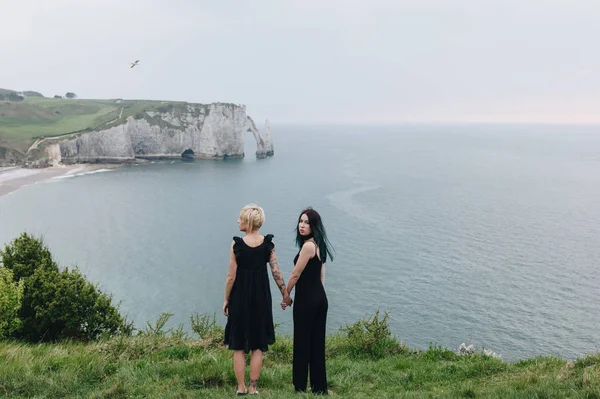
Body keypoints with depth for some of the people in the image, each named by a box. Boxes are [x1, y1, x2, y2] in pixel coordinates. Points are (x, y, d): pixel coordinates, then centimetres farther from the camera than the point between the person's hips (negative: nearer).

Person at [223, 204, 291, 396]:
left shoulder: (237, 245, -12)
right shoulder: (268, 243, -4)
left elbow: (231, 277, -9)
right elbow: (276, 272, -4)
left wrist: (226, 300, 3)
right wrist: (285, 293, 7)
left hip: (240, 296, -2)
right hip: (261, 296, 2)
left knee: (239, 346, 10)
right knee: (258, 346, 11)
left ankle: (241, 388, 16)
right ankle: (253, 388, 16)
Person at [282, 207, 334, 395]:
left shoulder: (307, 246, -16)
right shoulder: (318, 245, 13)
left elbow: (295, 275, -12)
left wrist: (286, 297, 0)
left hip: (306, 299, -9)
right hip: (320, 298, 9)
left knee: (302, 342, 0)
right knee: (317, 342, 13)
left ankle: (300, 387, 8)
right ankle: (319, 387, 20)